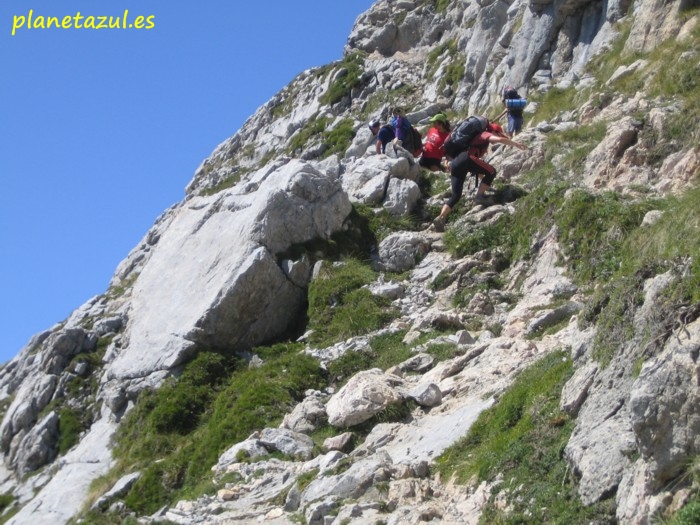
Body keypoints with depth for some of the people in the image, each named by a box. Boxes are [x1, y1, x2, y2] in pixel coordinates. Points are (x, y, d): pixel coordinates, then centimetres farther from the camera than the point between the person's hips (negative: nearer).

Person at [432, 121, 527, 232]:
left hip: (455, 163, 8)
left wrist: (484, 180, 47)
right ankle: (479, 196, -3)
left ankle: (440, 218, -9)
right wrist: (517, 144, 0)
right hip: (466, 159, -8)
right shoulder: (485, 135, 13)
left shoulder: (479, 139, 38)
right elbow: (500, 139, -9)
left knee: (456, 195, 6)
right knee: (491, 172, 5)